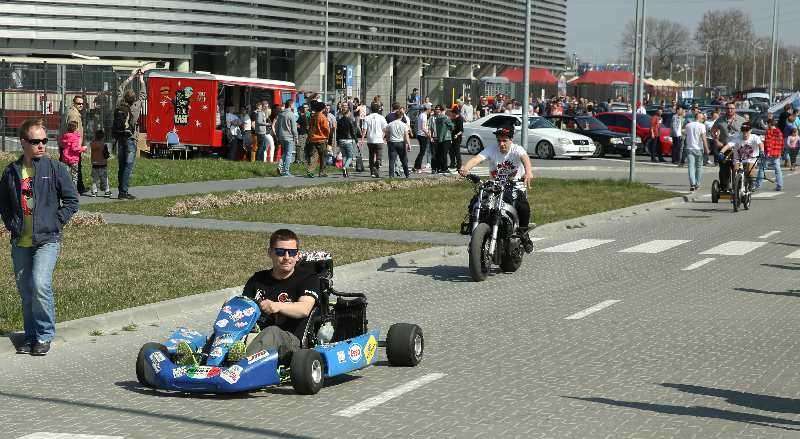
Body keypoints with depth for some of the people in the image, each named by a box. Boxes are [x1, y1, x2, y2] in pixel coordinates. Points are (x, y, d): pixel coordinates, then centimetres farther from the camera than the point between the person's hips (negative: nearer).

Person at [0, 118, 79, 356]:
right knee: (25, 291, 10)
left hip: (47, 240, -4)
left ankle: (45, 336, -3)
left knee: (40, 285, -18)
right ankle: (31, 336, 24)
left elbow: (71, 200, 1)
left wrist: (56, 222, -6)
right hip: (20, 243, 4)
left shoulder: (55, 168, -4)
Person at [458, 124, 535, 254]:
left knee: (523, 206, -32)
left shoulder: (516, 149, -11)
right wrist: (465, 168, -45)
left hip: (515, 186, -2)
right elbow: (477, 159, -22)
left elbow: (525, 158, -34)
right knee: (474, 204, -18)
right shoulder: (491, 149, -5)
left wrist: (528, 172, -58)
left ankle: (523, 232, -5)